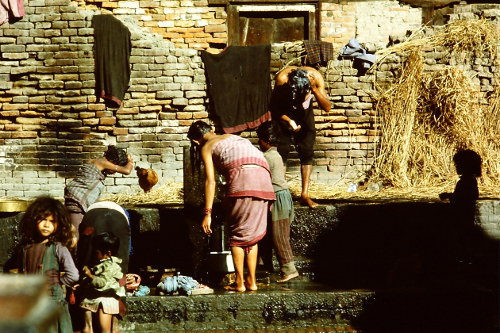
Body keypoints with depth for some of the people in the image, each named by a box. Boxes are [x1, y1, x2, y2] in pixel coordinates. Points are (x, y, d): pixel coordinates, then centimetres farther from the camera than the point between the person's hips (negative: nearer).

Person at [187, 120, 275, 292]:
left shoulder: (206, 147, 16)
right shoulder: (233, 137, 33)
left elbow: (210, 181, 4)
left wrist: (207, 213, 1)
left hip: (242, 178, -5)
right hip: (263, 179, 5)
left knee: (237, 234, 5)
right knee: (252, 234, 13)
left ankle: (239, 282, 2)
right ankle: (251, 281, 12)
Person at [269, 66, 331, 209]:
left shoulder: (316, 77, -31)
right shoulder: (282, 78, -35)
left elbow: (327, 107, -30)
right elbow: (273, 106, -22)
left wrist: (315, 89, -44)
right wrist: (289, 121, -35)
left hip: (304, 111, 2)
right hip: (284, 112, -2)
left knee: (307, 151, -5)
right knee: (282, 150, -12)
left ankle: (305, 194, -1)